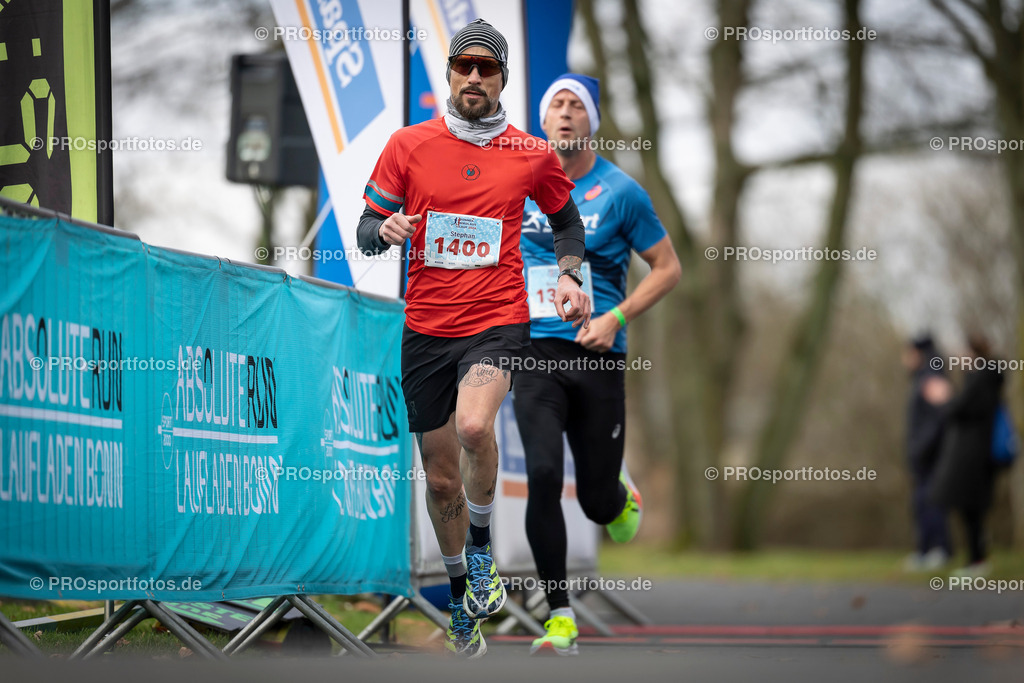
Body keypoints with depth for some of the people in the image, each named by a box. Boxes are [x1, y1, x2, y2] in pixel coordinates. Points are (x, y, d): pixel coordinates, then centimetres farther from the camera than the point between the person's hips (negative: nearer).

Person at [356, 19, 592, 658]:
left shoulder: (532, 155, 2)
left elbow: (566, 219, 20)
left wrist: (570, 275, 3)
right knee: (441, 478, 9)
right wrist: (384, 230, -17)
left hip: (499, 323, -2)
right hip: (427, 328, 2)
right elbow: (367, 229, 6)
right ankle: (462, 594, 30)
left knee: (474, 427, -32)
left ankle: (482, 546, -8)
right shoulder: (410, 144, 2)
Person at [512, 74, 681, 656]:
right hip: (535, 351, 1)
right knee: (543, 476, -17)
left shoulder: (620, 192, -2)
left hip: (598, 356, -1)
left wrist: (615, 318, -10)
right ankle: (560, 618, -9)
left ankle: (624, 500, 45)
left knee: (598, 501, 4)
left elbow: (669, 268, 3)